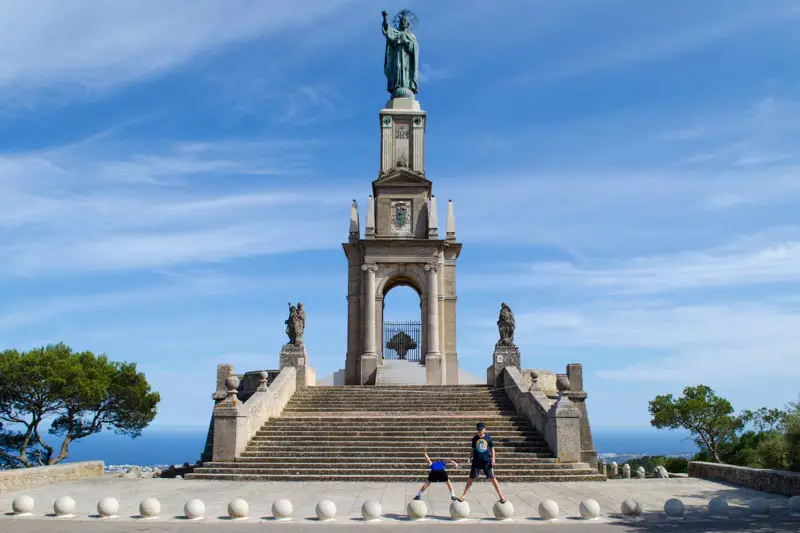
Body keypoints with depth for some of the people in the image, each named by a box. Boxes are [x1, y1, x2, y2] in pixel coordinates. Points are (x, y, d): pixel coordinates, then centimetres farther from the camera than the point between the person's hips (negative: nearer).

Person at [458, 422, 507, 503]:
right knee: (471, 478, 5)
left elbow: (492, 448, 6)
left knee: (492, 478, -3)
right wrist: (471, 458, 11)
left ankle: (501, 496, 3)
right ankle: (464, 495, 16)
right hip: (476, 461, 1)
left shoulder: (488, 437, -2)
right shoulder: (475, 438, 2)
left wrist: (493, 458, -2)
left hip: (487, 461, -1)